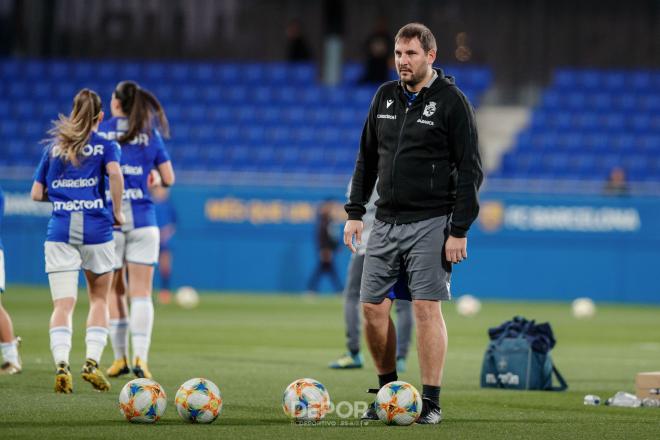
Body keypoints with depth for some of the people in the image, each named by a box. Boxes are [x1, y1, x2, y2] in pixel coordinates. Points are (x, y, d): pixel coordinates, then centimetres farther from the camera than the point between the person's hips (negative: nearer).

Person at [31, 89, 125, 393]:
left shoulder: (54, 147, 14)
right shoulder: (106, 146, 5)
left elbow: (37, 194, 12)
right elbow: (115, 174, -17)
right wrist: (116, 211, -5)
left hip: (60, 230, 1)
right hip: (96, 227, -1)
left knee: (62, 305, -3)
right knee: (99, 298, 16)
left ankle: (61, 364, -23)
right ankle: (92, 361, 2)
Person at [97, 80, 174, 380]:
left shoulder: (97, 132, 1)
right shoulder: (151, 135, 5)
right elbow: (169, 179, 7)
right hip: (142, 218, 0)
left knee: (114, 291, 10)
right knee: (141, 293, 0)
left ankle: (120, 358, 13)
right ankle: (140, 357, -13)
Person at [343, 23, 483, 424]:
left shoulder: (452, 102, -7)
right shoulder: (385, 97, 11)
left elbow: (470, 170, -9)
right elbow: (367, 159, 19)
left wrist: (460, 230, -14)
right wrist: (355, 212, 11)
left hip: (430, 224, -6)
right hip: (386, 221, 6)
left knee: (427, 308, -8)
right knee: (373, 307, 4)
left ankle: (431, 402, -2)